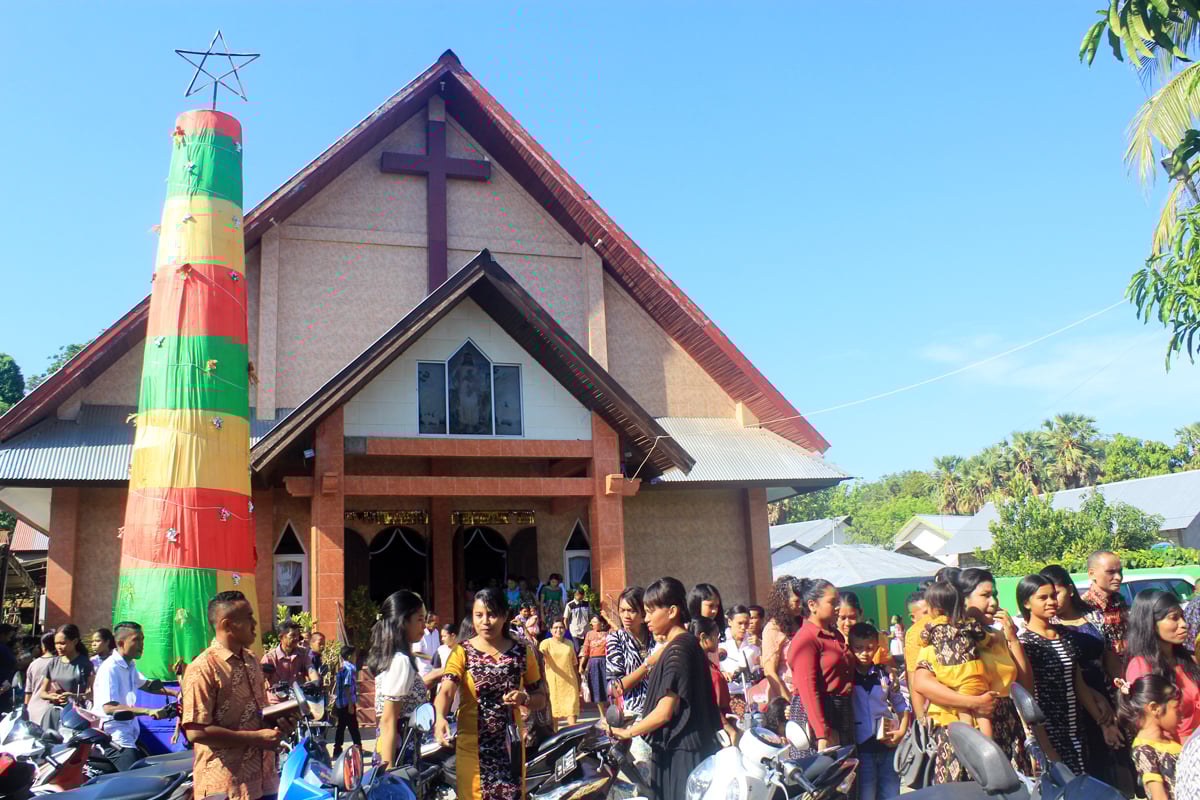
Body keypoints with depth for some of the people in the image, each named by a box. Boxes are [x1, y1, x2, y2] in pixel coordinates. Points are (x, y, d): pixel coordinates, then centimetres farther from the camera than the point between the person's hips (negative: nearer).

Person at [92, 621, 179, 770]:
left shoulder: (130, 666, 11)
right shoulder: (110, 668, -19)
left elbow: (145, 685, 31)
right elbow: (109, 707, -29)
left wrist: (173, 692, 21)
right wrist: (148, 711, -35)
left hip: (130, 734, 10)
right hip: (115, 739, -10)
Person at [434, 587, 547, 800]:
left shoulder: (522, 653, 5)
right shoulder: (462, 652, -2)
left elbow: (541, 700, 9)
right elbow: (446, 690, -17)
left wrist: (525, 699, -13)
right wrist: (440, 717, -38)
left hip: (510, 746, 2)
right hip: (473, 748, -2)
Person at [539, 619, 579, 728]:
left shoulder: (569, 643, 12)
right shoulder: (546, 643, 0)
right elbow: (541, 656, -18)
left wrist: (578, 681, 17)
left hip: (570, 682, 2)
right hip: (553, 682, -2)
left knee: (572, 708, -5)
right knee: (554, 708, 5)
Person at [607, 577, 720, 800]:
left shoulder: (678, 648, -15)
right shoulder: (687, 643, 14)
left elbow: (665, 711, -18)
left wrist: (628, 732, -6)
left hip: (681, 753, -9)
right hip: (679, 748, 9)